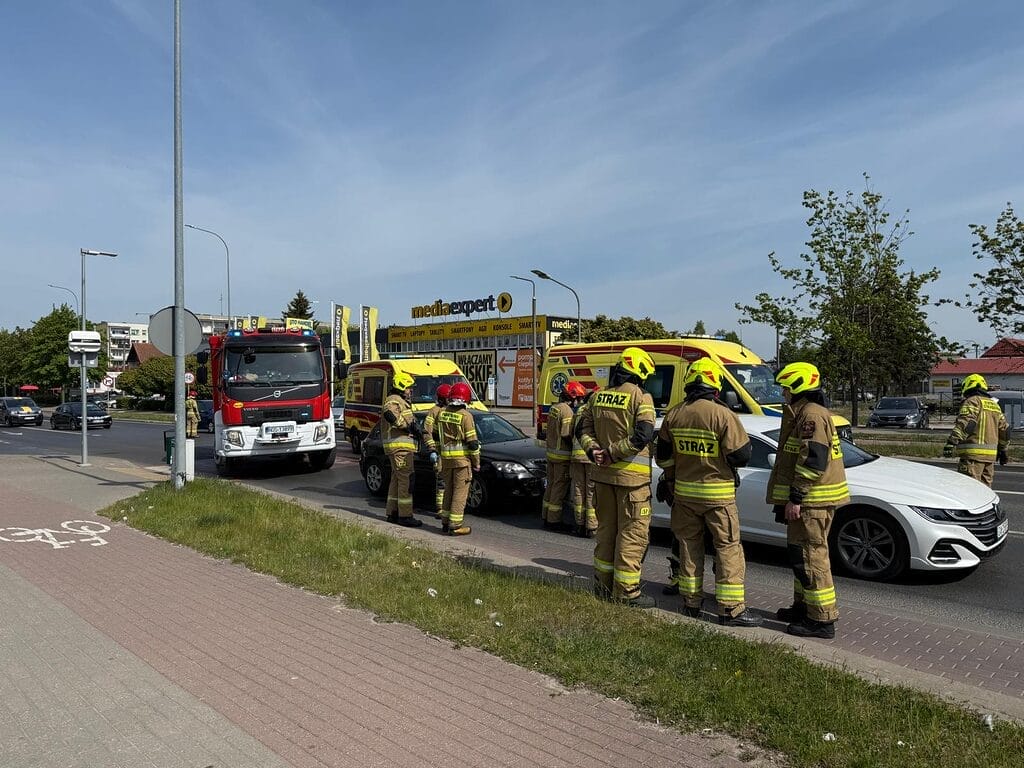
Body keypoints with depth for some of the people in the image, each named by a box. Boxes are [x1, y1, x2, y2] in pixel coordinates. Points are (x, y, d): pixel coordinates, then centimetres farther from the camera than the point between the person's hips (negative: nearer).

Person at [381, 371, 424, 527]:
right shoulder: (393, 400, -11)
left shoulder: (402, 402, 24)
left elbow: (410, 421, 22)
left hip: (403, 445, 11)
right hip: (399, 446, -11)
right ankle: (405, 516, -10)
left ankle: (392, 513, 22)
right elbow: (390, 415, -32)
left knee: (397, 479, 15)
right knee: (406, 479, -11)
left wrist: (415, 426, 0)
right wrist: (409, 426, -25)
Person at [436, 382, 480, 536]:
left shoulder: (442, 413, 4)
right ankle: (455, 526, 1)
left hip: (446, 457, 6)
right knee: (460, 491, 0)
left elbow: (437, 435, 11)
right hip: (462, 458, -6)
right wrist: (476, 462, -3)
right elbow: (472, 442, -12)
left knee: (448, 489, 17)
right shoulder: (465, 415, -13)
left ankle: (445, 522, 22)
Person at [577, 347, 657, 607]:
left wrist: (594, 450, -5)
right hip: (631, 477, -7)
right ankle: (626, 592, 7)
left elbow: (583, 429, 8)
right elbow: (643, 436, -20)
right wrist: (613, 453, -14)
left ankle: (603, 585, 27)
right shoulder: (641, 397, -11)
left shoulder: (599, 396, 9)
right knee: (633, 533, 2)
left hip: (603, 474, 7)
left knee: (606, 529, 17)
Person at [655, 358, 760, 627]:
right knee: (728, 547, 5)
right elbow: (741, 456, -13)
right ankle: (731, 609, 7)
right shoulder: (723, 415, -16)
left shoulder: (673, 415, -1)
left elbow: (662, 457, 8)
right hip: (718, 493, -4)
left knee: (689, 545, 15)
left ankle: (691, 602, 22)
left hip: (684, 491, 5)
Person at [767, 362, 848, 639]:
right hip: (809, 499, 11)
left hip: (811, 500, -11)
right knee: (802, 554, 19)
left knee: (810, 556, -6)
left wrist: (796, 498, -22)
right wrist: (793, 497, 27)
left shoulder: (811, 414, -16)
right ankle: (803, 606, 31)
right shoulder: (804, 413, 19)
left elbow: (813, 461, -24)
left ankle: (822, 619, 0)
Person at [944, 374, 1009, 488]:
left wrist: (952, 442, -29)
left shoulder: (973, 401, -5)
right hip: (990, 455, 8)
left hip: (974, 453, -8)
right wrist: (1002, 450, 33)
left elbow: (965, 423, -21)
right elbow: (1005, 429, 24)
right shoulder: (994, 405, 21)